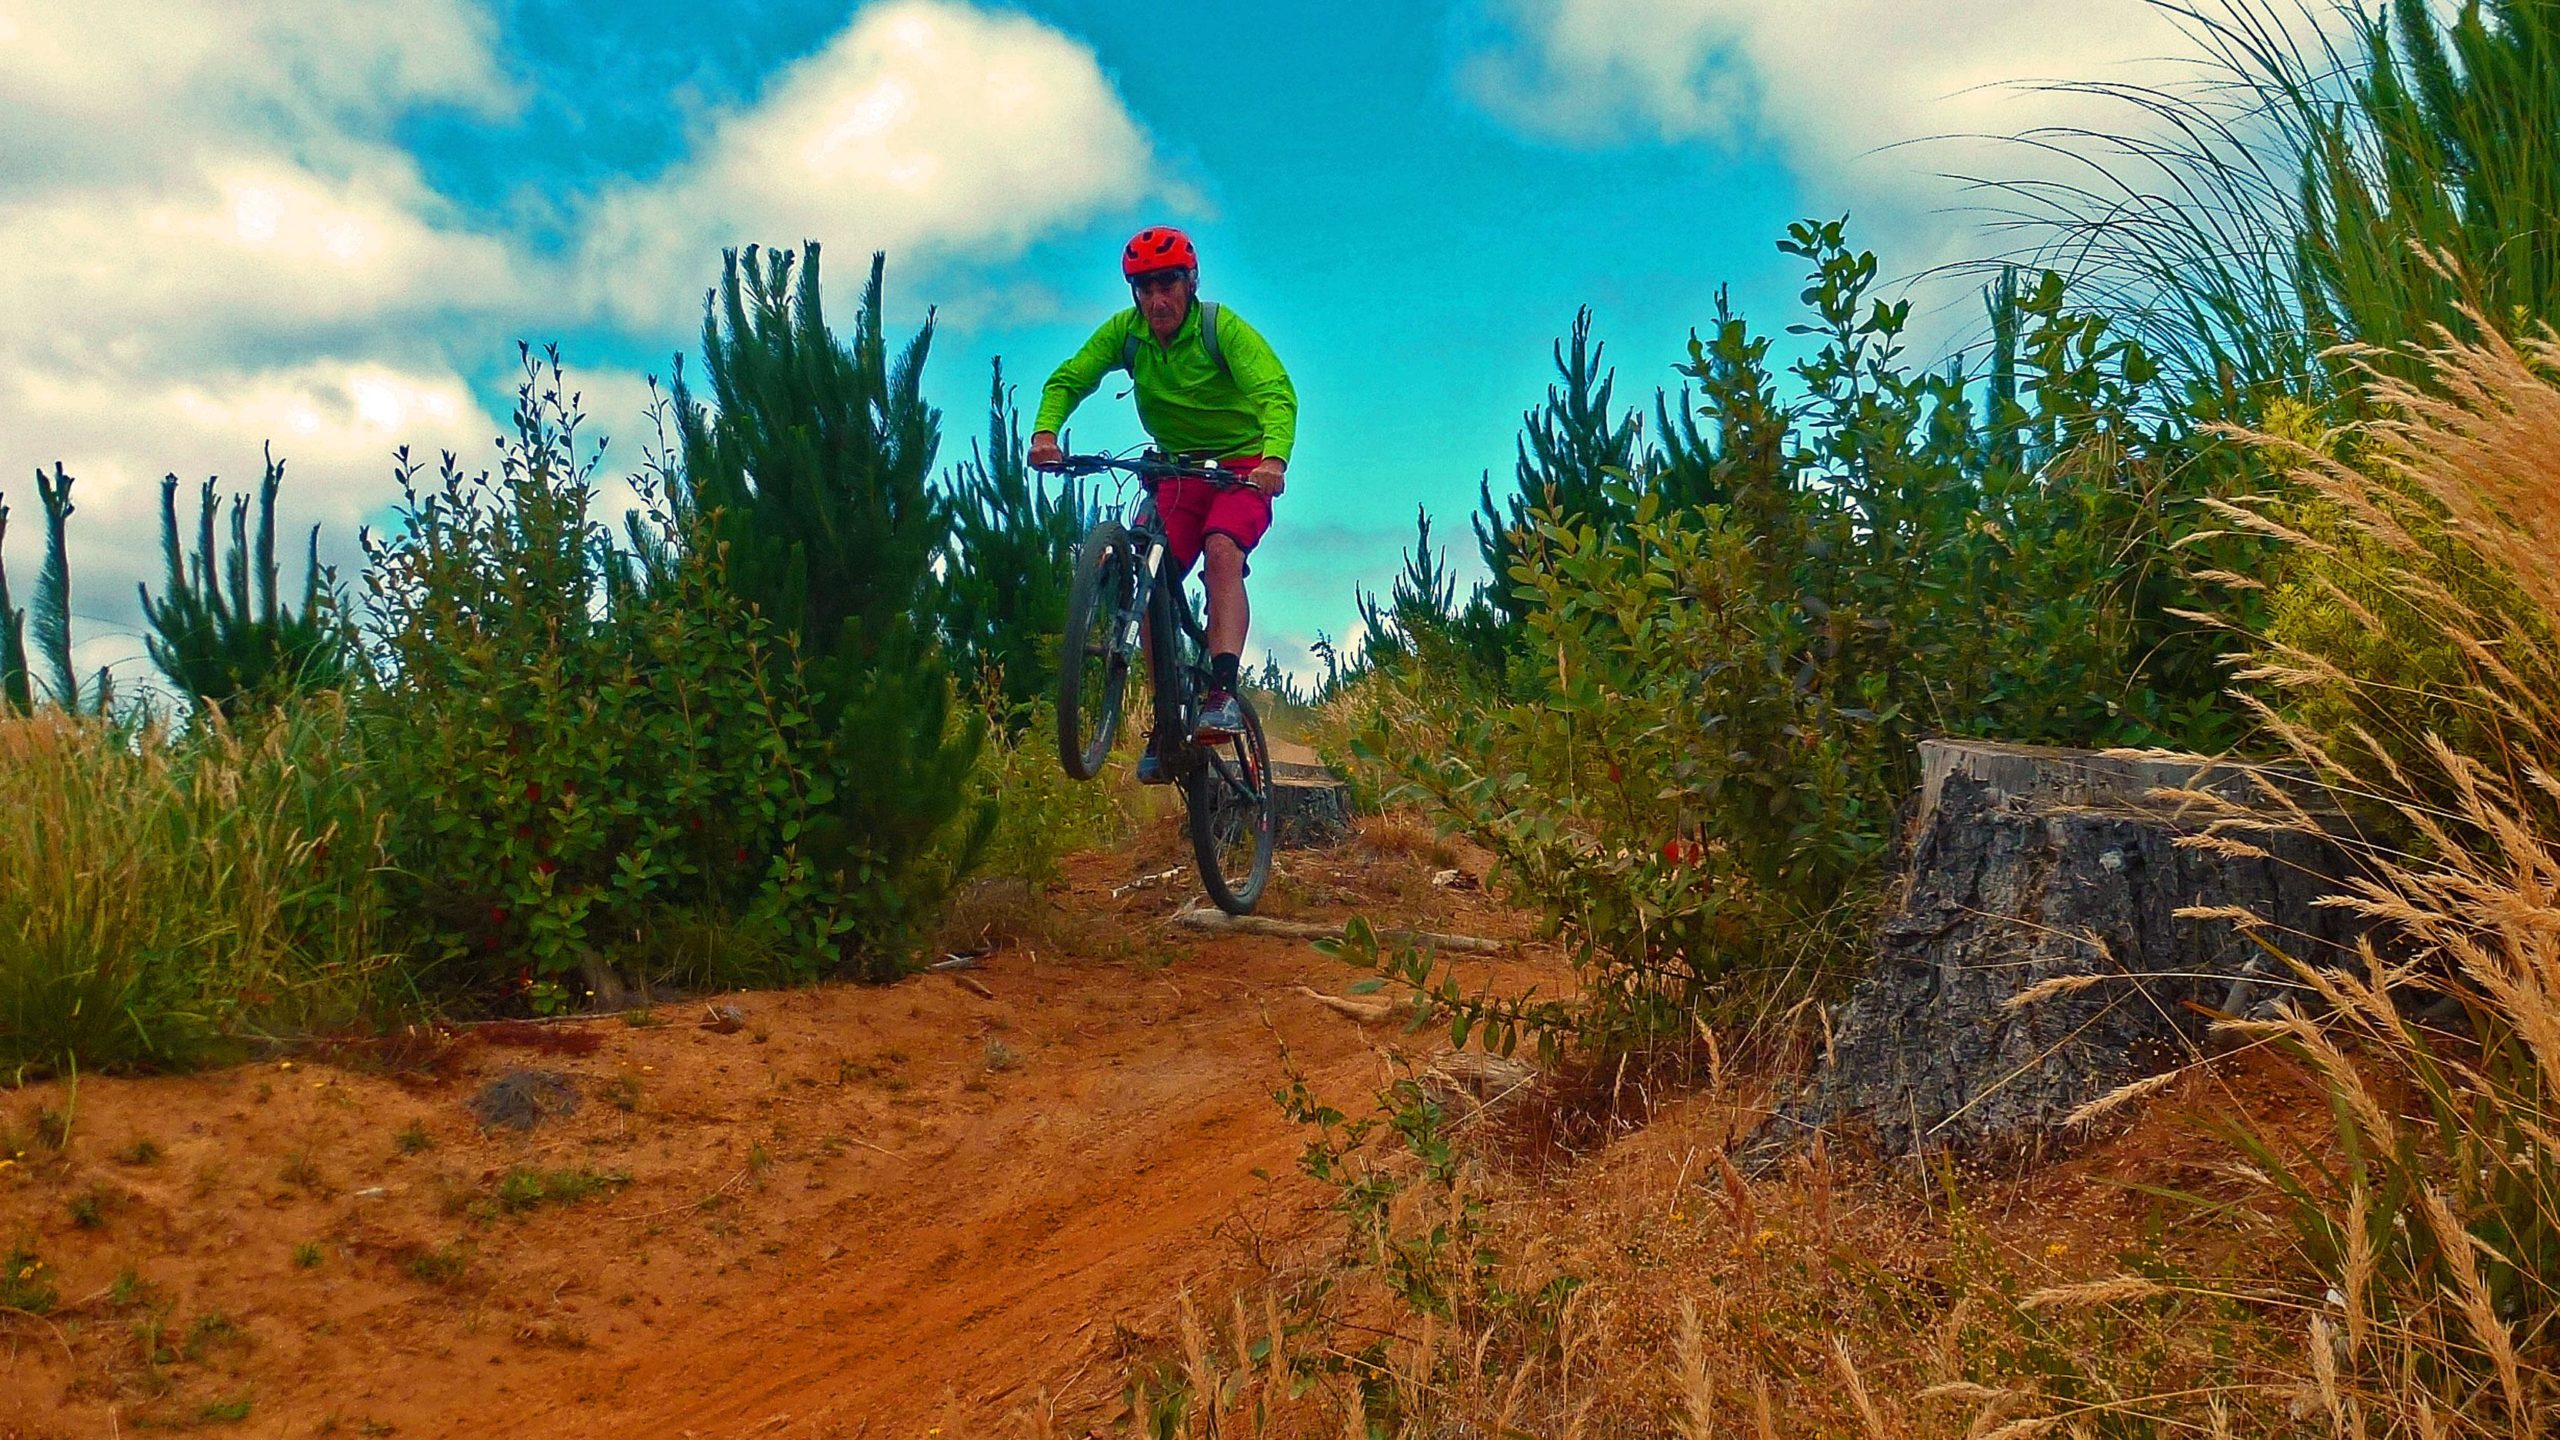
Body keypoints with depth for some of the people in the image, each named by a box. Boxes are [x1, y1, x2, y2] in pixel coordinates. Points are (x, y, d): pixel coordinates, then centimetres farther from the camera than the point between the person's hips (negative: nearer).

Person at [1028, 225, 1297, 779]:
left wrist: (1274, 459, -50)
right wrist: (1045, 431, -28)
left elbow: (1276, 391, -31)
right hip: (1177, 470, 4)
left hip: (1242, 466, -4)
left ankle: (1223, 690, -40)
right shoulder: (1124, 332, -7)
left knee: (1221, 549, -32)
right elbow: (1066, 381, -6)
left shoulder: (1223, 328, -19)